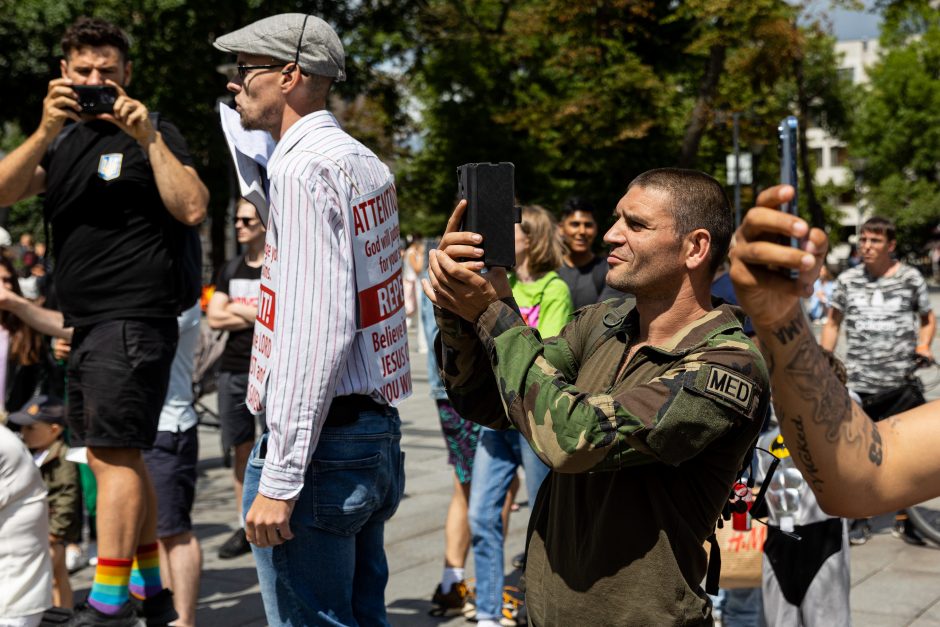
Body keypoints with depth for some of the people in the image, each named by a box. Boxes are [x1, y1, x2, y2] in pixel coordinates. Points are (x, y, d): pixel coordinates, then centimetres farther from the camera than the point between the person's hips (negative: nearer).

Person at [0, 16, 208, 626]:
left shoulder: (154, 131, -1)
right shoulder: (63, 138, 16)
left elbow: (193, 209, -15)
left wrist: (149, 140, -19)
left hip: (135, 318, -8)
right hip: (85, 324, 8)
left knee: (114, 455, -13)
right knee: (121, 457, 14)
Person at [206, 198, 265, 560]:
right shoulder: (230, 270, 14)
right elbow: (214, 318, 5)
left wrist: (237, 310, -7)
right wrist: (258, 315, -6)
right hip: (233, 368, 5)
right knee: (240, 448, 7)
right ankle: (245, 526, 14)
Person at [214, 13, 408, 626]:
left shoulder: (306, 167, -14)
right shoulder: (368, 162, 14)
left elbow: (318, 329, -23)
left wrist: (280, 478, -23)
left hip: (323, 439, -10)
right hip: (378, 432, 10)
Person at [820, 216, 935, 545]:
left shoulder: (910, 278, 2)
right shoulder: (848, 280, 6)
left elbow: (928, 318, 14)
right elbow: (833, 323, 15)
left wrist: (923, 345, -5)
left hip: (902, 382, -1)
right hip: (858, 383, 1)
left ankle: (904, 518, 18)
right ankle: (861, 518, 19)